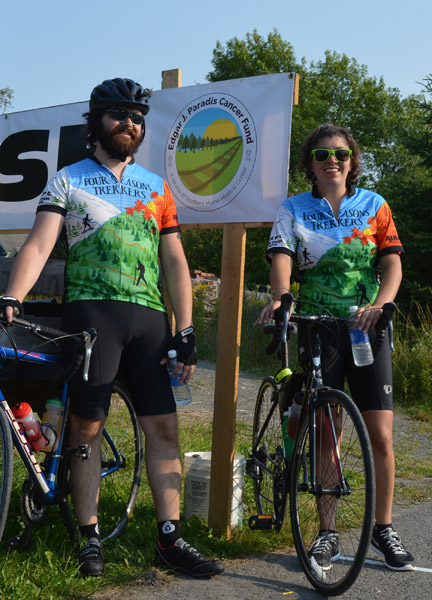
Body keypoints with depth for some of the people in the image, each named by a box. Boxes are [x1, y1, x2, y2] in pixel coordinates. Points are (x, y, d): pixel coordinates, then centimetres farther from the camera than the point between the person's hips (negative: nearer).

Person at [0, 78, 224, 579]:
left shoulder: (156, 187, 18)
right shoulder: (68, 179, 9)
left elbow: (175, 261, 14)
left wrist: (185, 332, 4)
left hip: (148, 316, 3)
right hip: (90, 311, -2)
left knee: (163, 427, -1)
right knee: (86, 427, 1)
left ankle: (170, 539, 6)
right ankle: (89, 538, 13)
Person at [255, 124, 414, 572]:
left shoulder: (373, 206, 10)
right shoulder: (294, 210, 8)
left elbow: (392, 261, 1)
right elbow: (281, 255, -8)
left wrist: (380, 303, -19)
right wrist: (279, 297, -30)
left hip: (367, 330, 1)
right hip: (316, 331, -1)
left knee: (380, 435, -3)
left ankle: (383, 529, 14)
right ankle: (327, 532, 14)